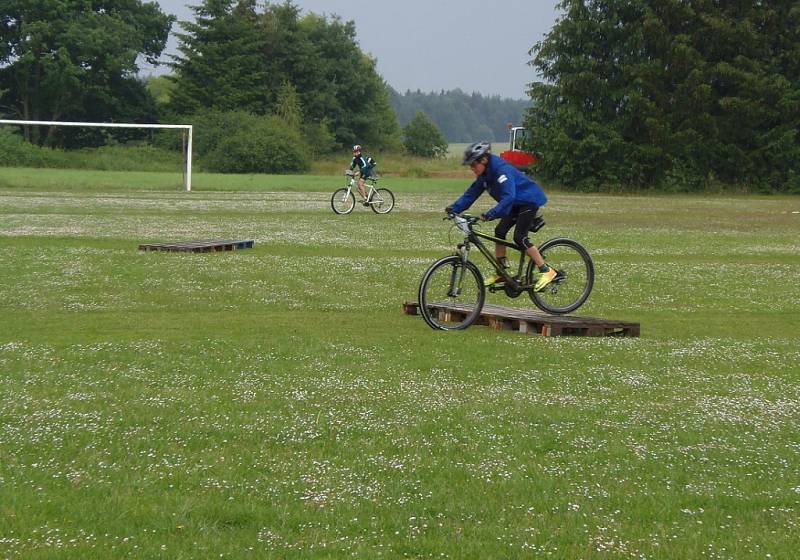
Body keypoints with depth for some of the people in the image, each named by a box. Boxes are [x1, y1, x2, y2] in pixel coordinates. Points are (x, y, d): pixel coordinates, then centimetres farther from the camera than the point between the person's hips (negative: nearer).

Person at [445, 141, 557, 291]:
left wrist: (490, 215, -49)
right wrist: (454, 208, -11)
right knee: (500, 231, 2)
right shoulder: (484, 174, 0)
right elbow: (471, 193, 2)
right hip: (516, 203, 9)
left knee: (519, 237, -17)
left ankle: (546, 271, -13)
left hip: (530, 200, -9)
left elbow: (508, 197, -40)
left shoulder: (501, 170, -29)